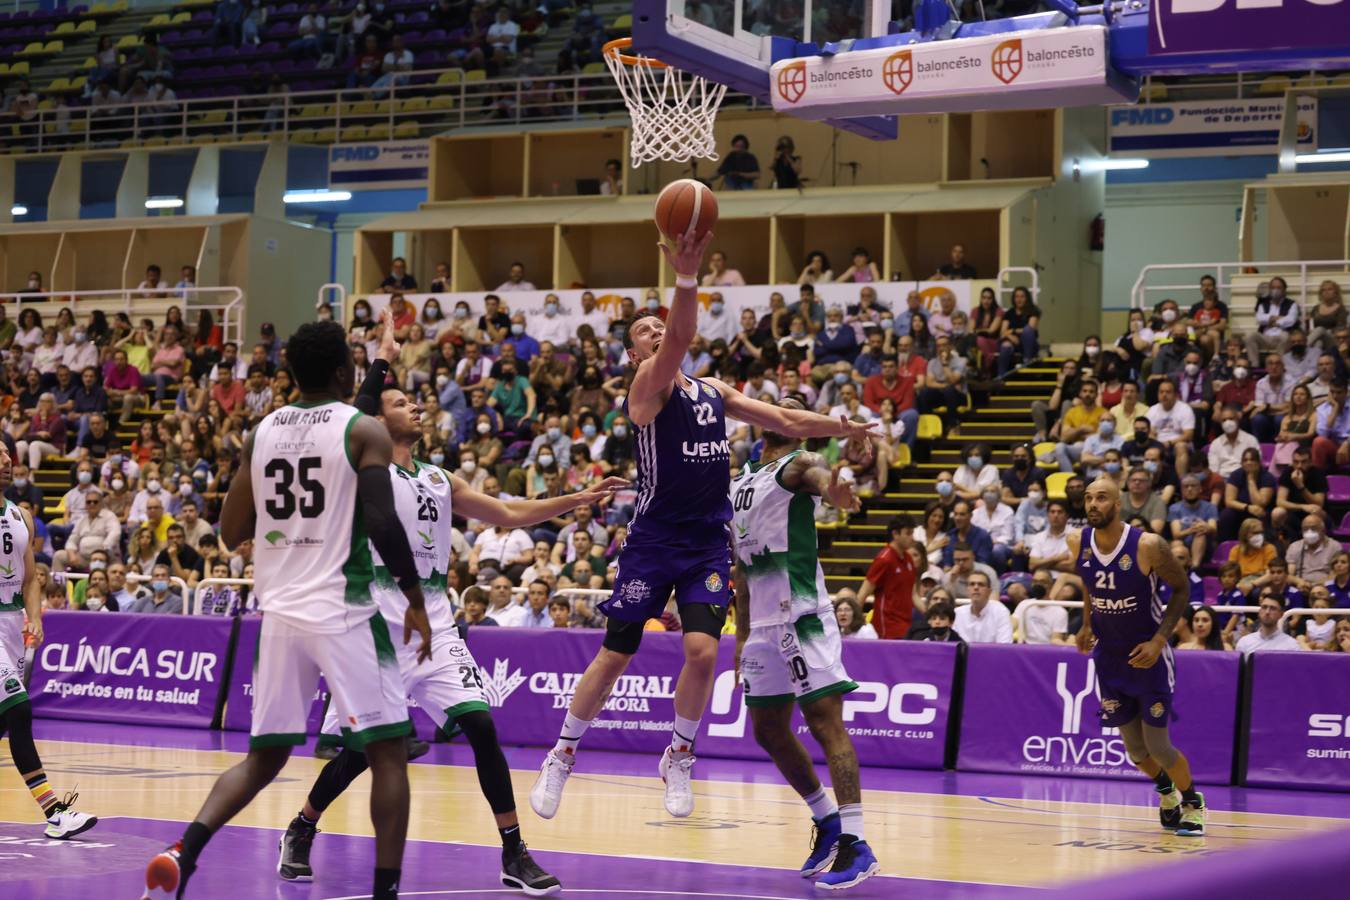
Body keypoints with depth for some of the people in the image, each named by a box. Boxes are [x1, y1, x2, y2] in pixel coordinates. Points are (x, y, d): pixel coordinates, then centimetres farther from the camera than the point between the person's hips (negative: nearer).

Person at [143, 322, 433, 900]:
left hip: (279, 611, 5)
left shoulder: (261, 433, 10)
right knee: (388, 752, 4)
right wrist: (416, 601, -6)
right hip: (344, 611, -5)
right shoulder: (364, 431, -5)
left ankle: (186, 849, -8)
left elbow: (231, 533, 13)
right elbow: (383, 525, -16)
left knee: (264, 756, 14)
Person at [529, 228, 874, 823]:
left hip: (708, 540, 4)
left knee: (702, 651, -10)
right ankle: (562, 755, 17)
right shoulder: (649, 385, -7)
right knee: (615, 656, 1)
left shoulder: (714, 391, 13)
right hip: (654, 539, -4)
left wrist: (847, 429, 11)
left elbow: (785, 421, 19)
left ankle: (679, 757, 12)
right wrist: (686, 279, -43)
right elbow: (679, 341, -28)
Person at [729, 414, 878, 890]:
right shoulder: (740, 483, 20)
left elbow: (818, 474, -31)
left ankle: (856, 844, -15)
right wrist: (742, 634, 20)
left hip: (802, 616, -8)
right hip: (763, 623, 8)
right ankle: (827, 821, 26)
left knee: (825, 722, -12)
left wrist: (833, 490, -56)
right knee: (768, 731, 11)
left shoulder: (797, 465, -4)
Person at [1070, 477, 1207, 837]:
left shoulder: (1148, 546, -23)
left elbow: (1182, 589, -10)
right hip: (1109, 656, 4)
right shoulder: (1078, 544, -8)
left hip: (1149, 654, -4)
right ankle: (1165, 790, 41)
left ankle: (1192, 801, 22)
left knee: (1157, 746, -6)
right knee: (1135, 749, 9)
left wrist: (1160, 640, -17)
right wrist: (1087, 625, 7)